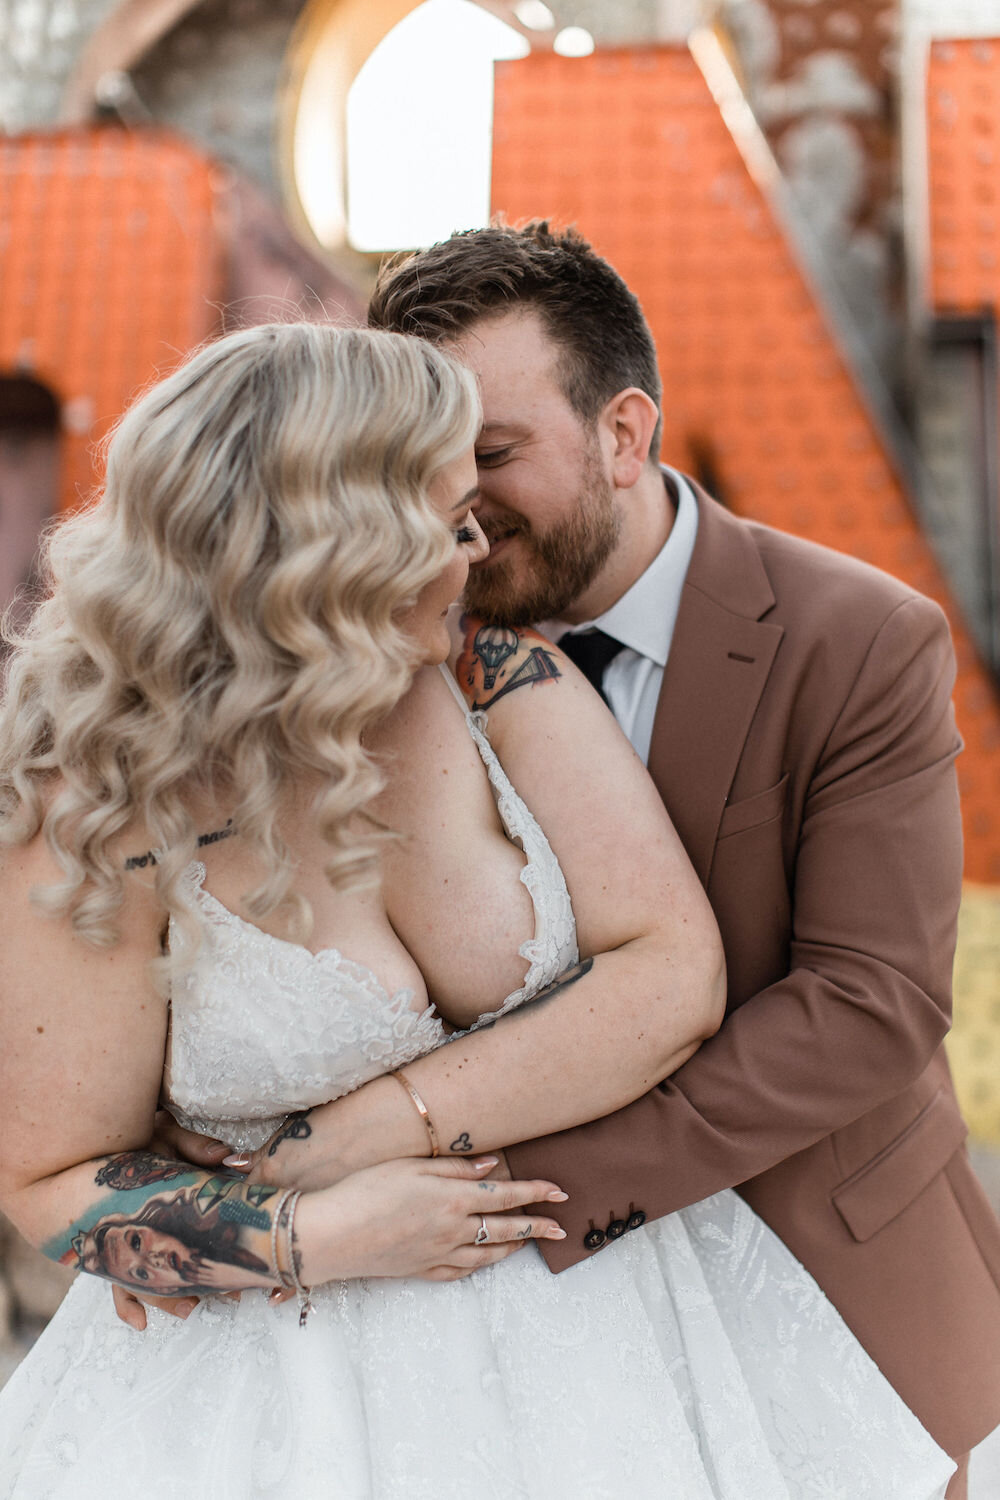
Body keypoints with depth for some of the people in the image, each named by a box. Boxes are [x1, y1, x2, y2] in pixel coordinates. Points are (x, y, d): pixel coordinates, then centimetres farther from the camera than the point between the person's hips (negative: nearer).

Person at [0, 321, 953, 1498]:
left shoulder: (503, 679, -12)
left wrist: (386, 1122, -20)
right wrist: (326, 1238, -21)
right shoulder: (102, 821, -20)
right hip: (302, 1356, -3)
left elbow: (676, 980, -16)